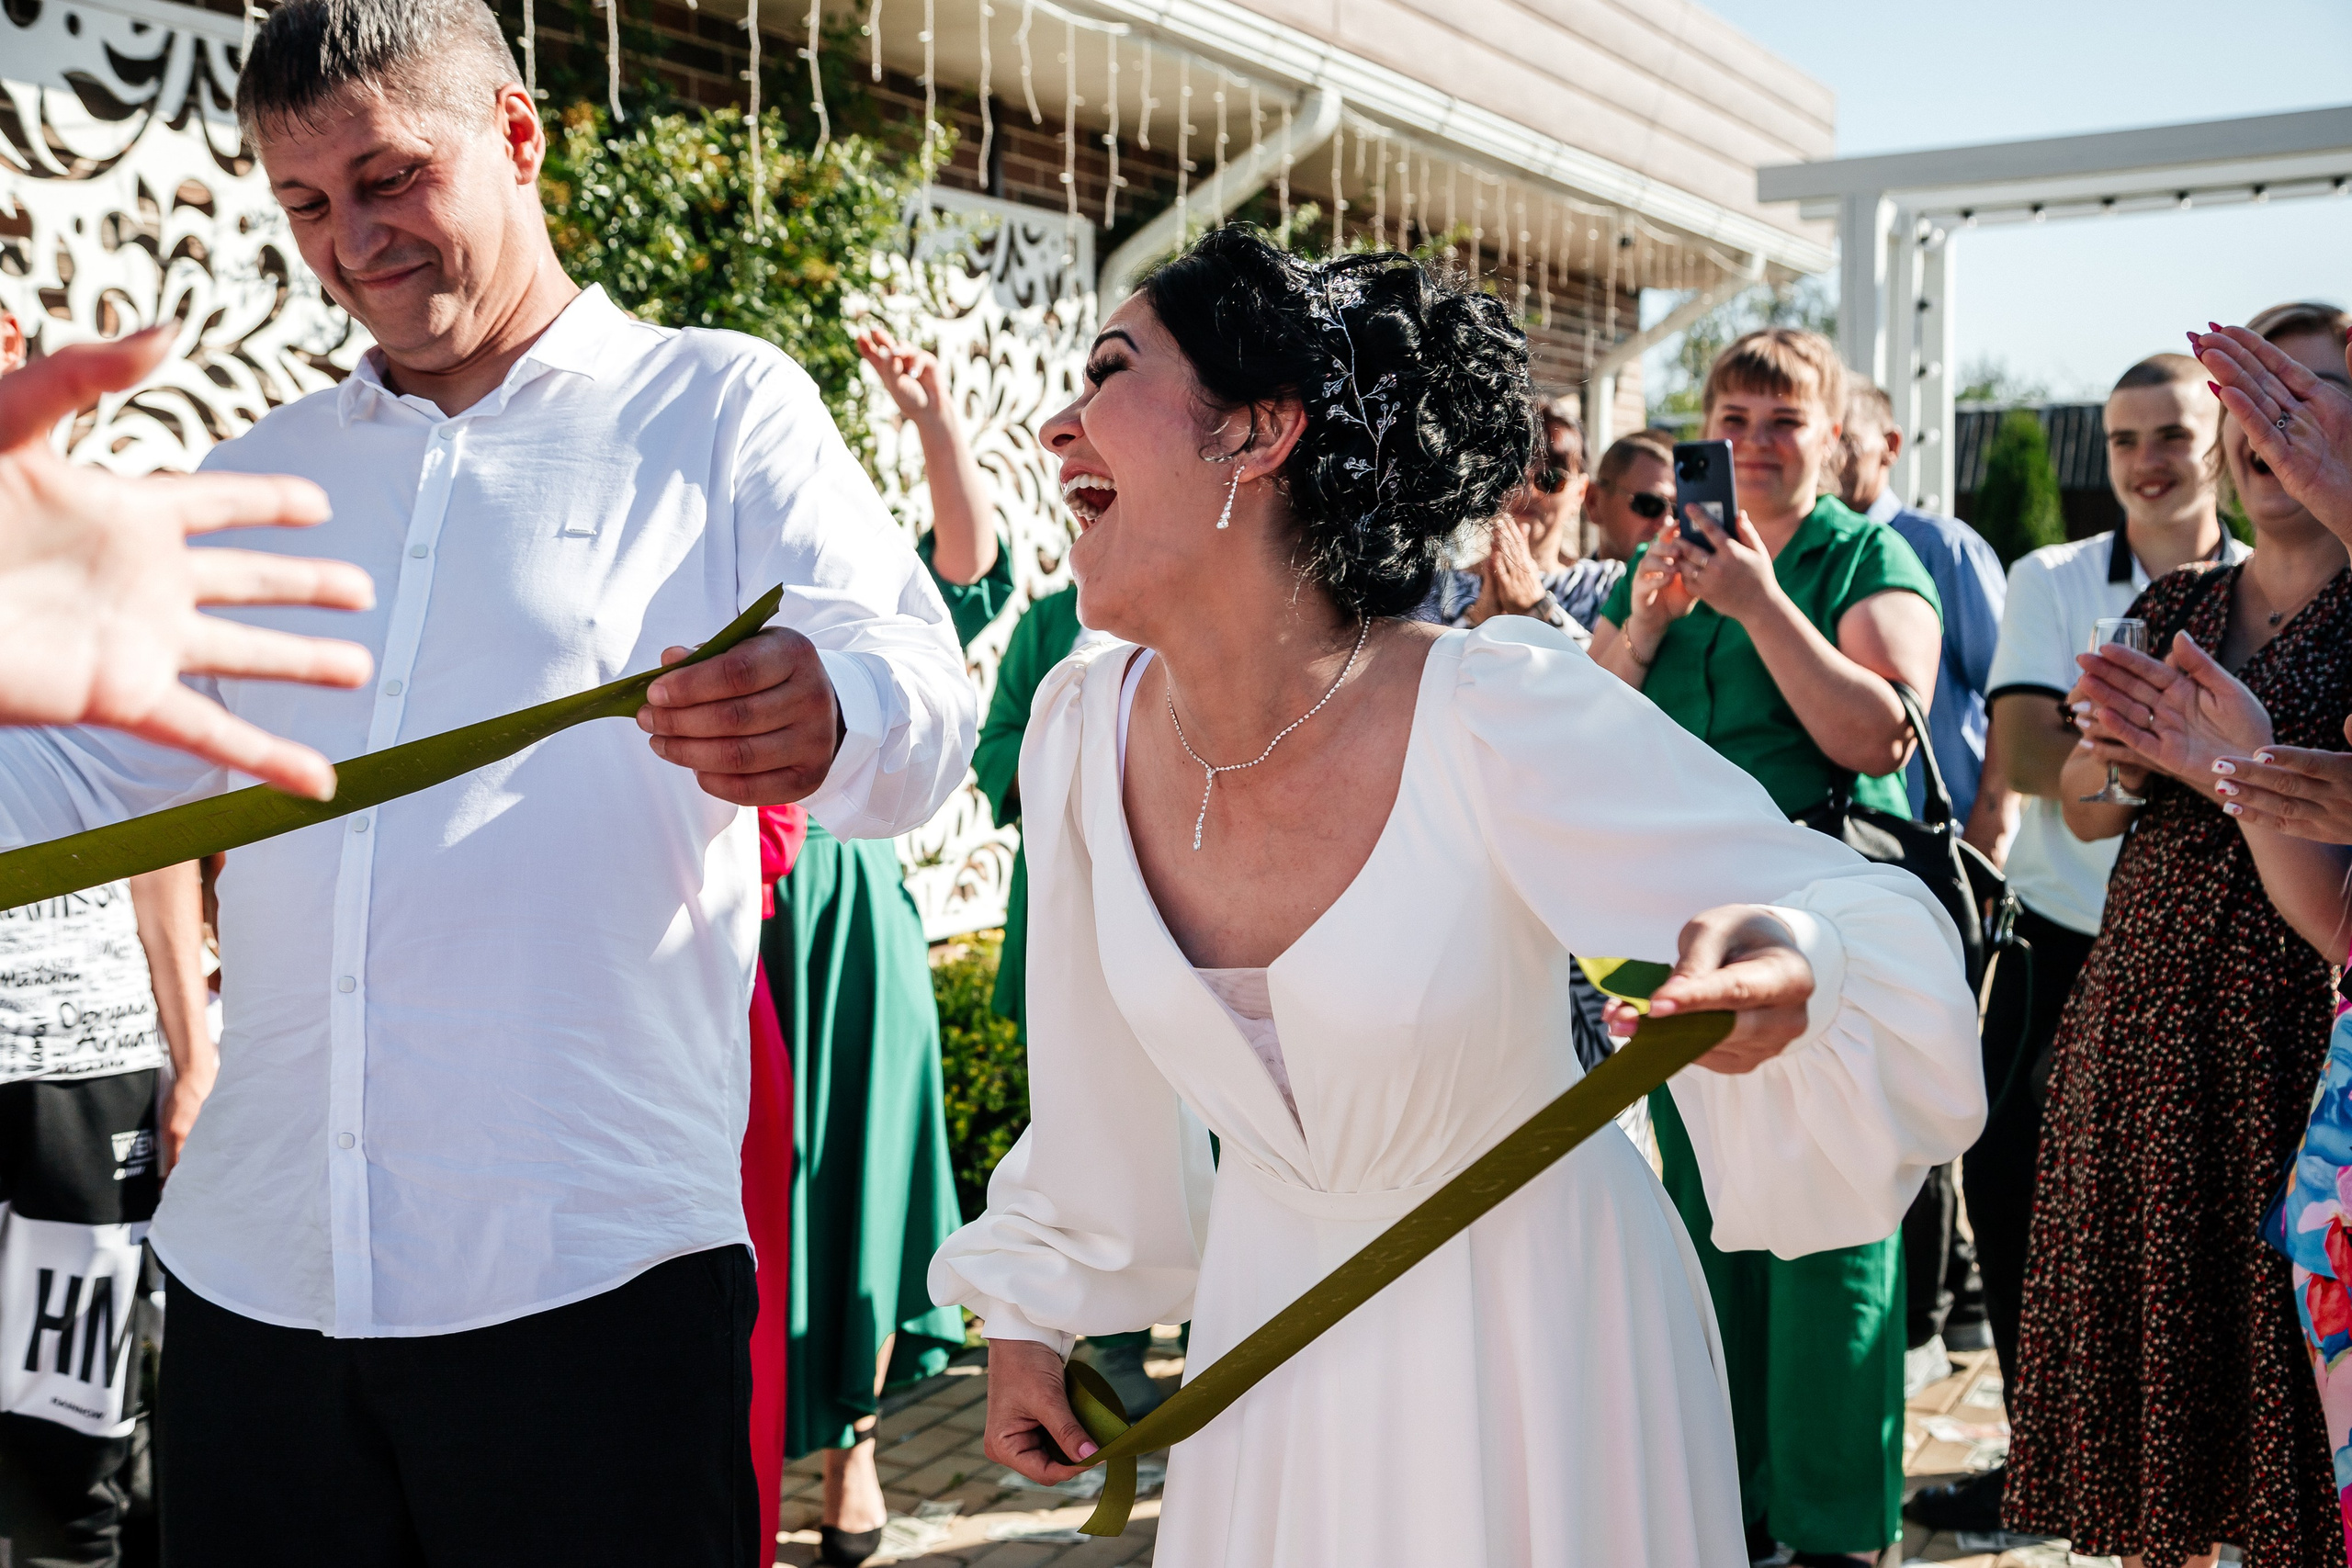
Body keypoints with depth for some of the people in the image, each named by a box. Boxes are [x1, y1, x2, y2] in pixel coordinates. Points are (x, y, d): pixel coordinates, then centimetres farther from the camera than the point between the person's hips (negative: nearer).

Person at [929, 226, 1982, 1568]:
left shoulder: (1496, 712, -27)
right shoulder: (1086, 729, -11)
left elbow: (1860, 921, -22)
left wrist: (1790, 959, -46)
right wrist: (1031, 1311, 15)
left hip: (1533, 1326, -4)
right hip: (1273, 1316, 4)